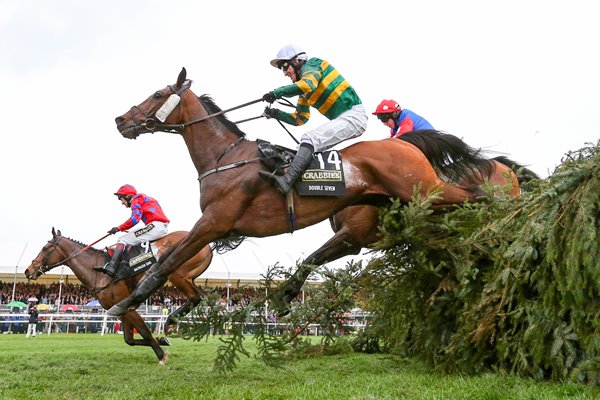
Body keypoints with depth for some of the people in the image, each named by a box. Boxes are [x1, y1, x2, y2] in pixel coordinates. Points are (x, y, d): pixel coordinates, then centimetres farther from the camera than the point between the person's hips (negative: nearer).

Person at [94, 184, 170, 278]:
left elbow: (135, 219, -12)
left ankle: (111, 267, -22)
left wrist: (119, 228, -3)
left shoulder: (136, 199, 3)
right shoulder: (145, 199, 31)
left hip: (156, 226, -10)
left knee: (122, 240, -10)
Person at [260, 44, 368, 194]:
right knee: (309, 147, 15)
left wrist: (277, 93, -22)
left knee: (310, 138, -24)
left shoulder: (312, 64, -2)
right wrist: (276, 113, 10)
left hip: (354, 115, -10)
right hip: (342, 119, 10)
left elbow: (308, 84, -25)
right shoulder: (303, 91, 23)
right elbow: (300, 119, 22)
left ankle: (287, 180, -37)